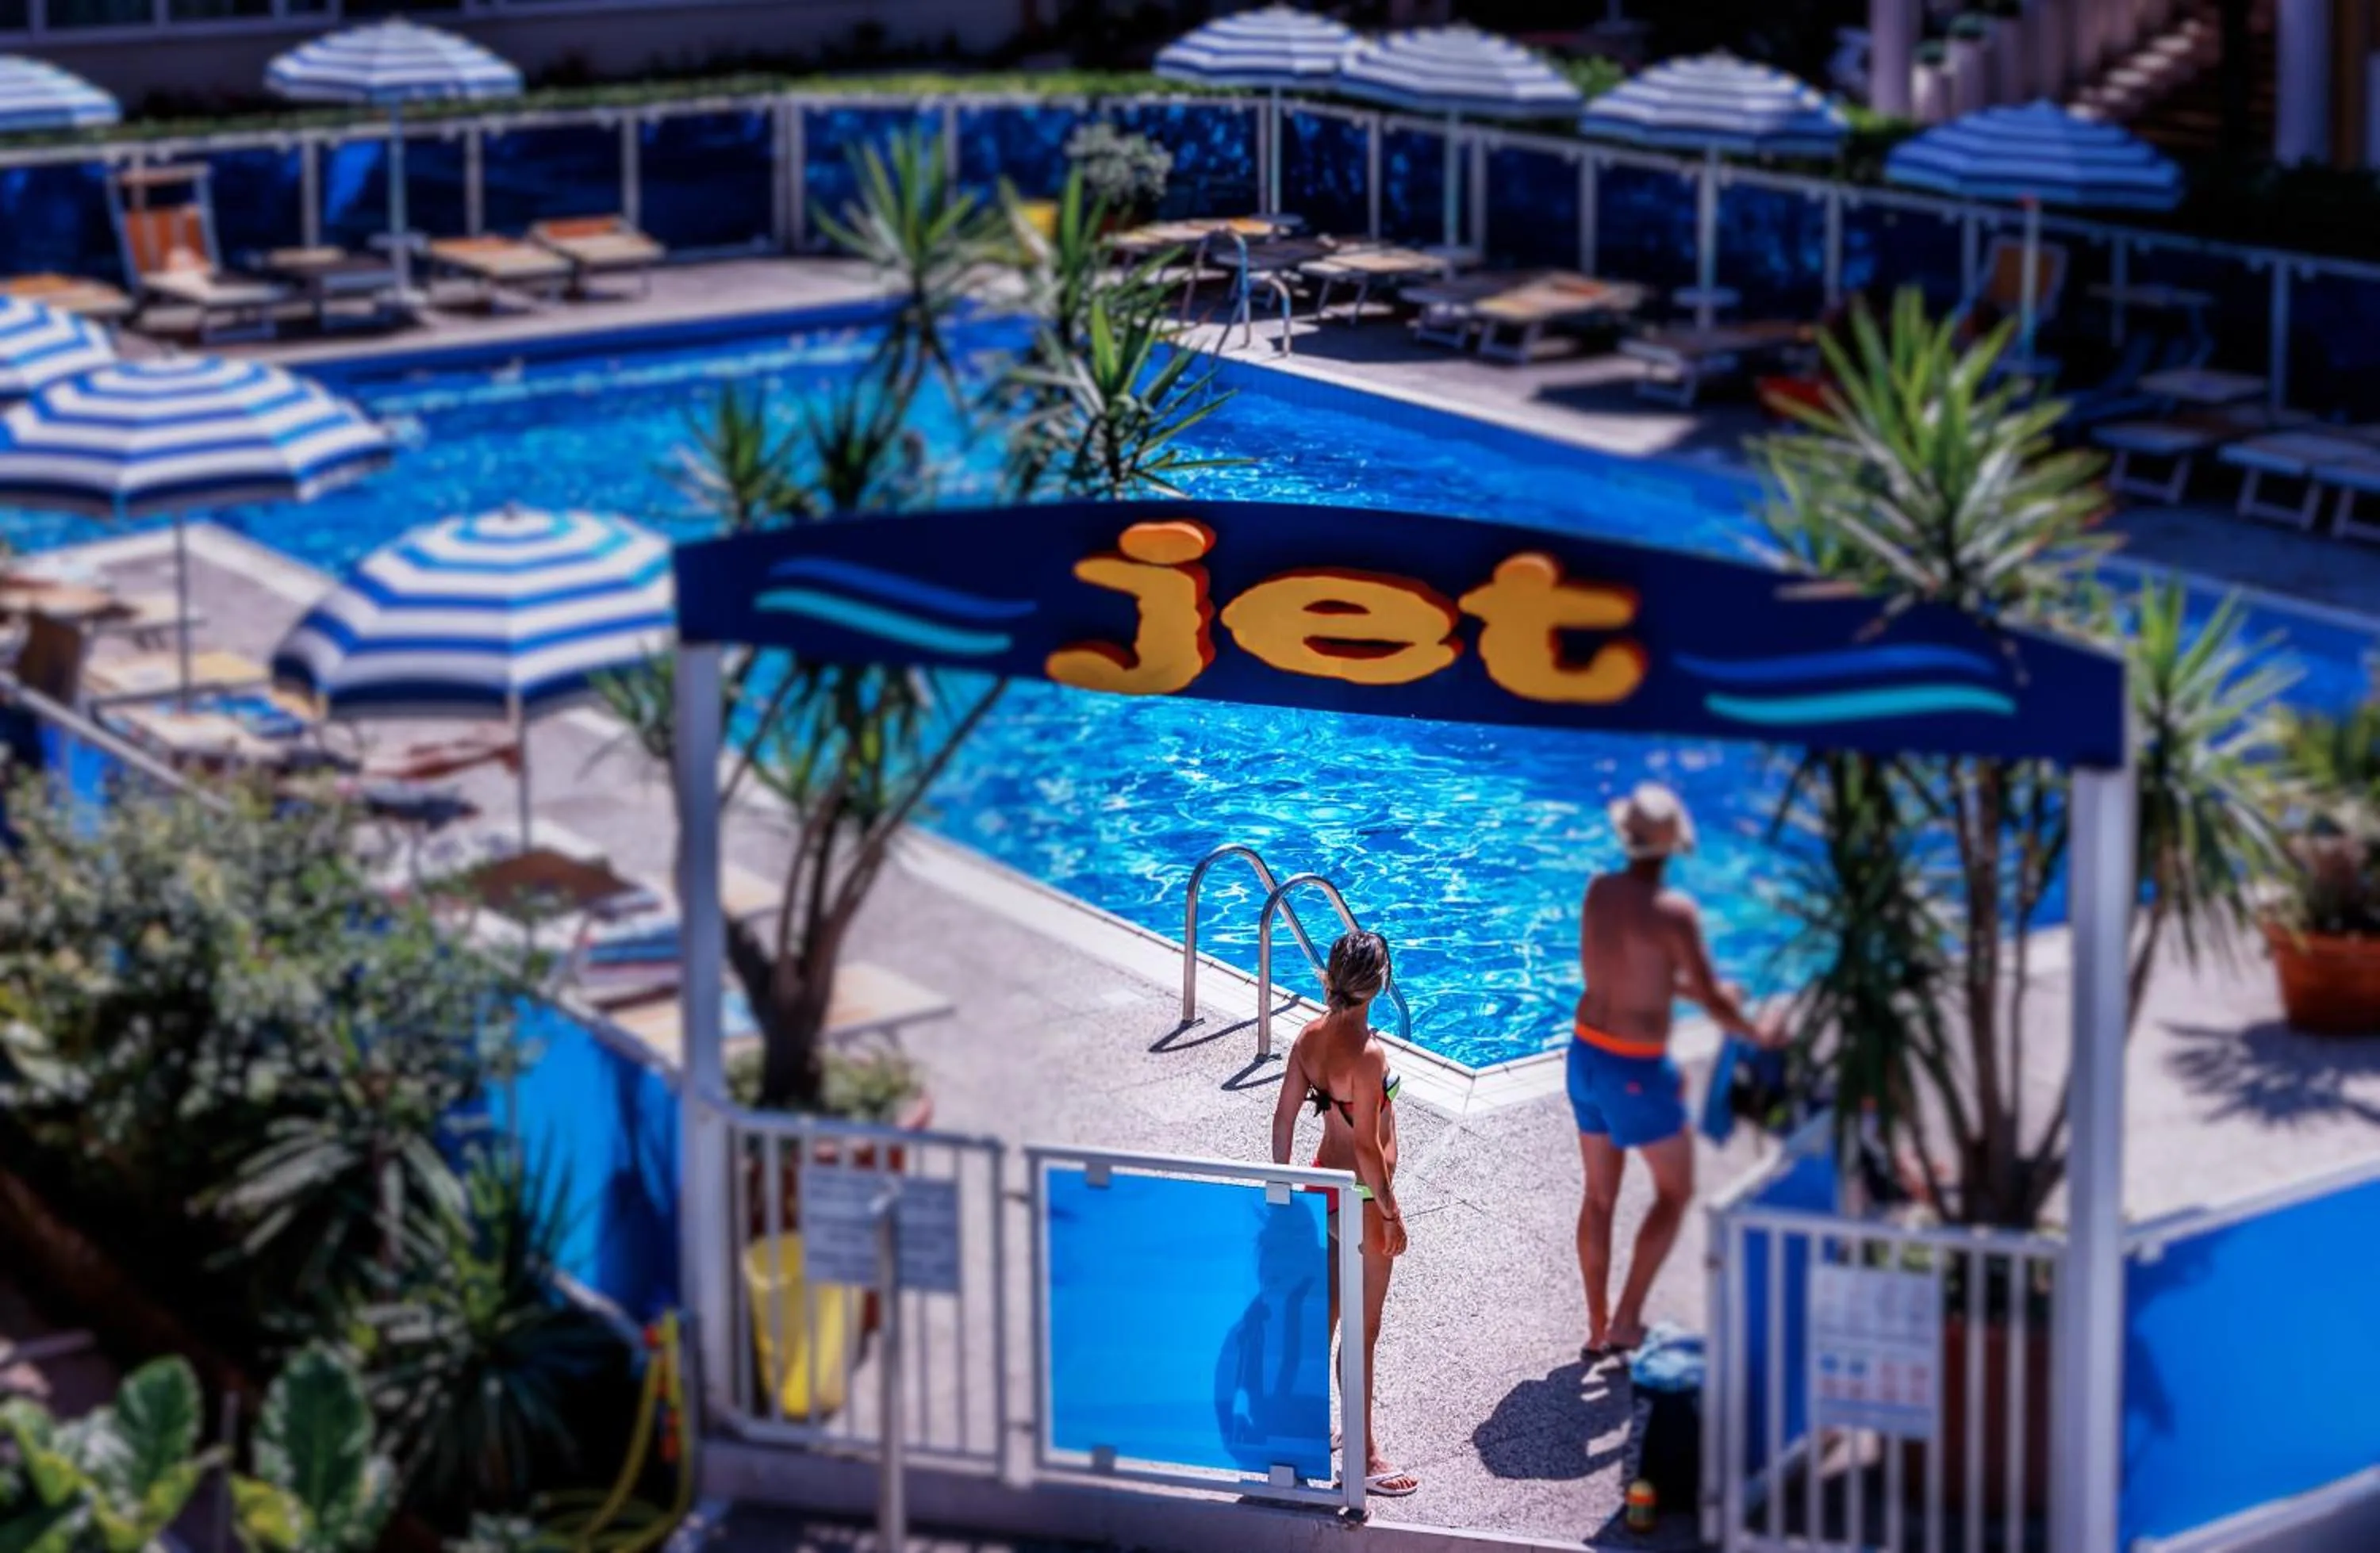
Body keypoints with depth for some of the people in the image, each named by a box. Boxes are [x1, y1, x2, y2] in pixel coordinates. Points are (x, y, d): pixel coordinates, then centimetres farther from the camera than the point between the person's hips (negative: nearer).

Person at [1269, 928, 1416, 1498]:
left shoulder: (1309, 1037, -3)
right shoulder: (1368, 1053, -26)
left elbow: (1284, 1116, 5)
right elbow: (1368, 1146, -23)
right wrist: (1391, 1213, -14)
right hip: (1361, 1198, -8)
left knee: (1324, 1312, 21)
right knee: (1362, 1330, 3)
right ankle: (1364, 1455, 12)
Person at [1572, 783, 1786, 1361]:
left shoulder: (1598, 891, -2)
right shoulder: (1673, 911, -21)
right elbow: (1713, 1001, -15)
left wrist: (1686, 986, 20)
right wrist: (1759, 1034, 2)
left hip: (1585, 1053, 6)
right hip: (1638, 1071, -6)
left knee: (1599, 1196, 19)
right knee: (1675, 1191, 15)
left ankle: (1597, 1329, 26)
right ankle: (1625, 1319, 11)